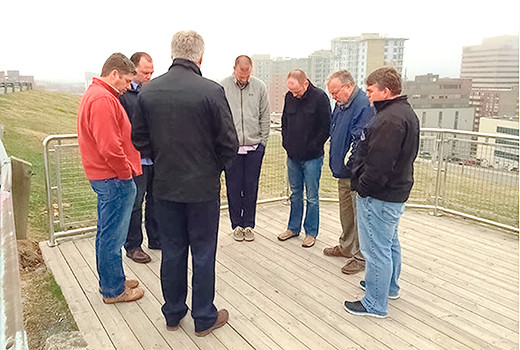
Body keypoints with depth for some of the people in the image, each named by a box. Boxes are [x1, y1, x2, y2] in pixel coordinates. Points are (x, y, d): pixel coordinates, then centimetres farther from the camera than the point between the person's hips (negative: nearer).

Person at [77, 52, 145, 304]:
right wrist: (127, 173, -14)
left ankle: (110, 281, 34)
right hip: (114, 179, -11)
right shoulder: (103, 99, -19)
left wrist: (127, 168, 14)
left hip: (106, 177, 11)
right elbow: (109, 146, -25)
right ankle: (114, 290, 14)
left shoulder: (94, 94, 16)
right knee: (112, 235, 1)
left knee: (107, 233, 19)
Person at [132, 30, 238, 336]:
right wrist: (216, 167, 6)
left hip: (165, 186, 4)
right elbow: (229, 144, -12)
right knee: (203, 254, 10)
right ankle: (204, 318, 25)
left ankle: (173, 314, 33)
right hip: (203, 186, -4)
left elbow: (140, 140, 5)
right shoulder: (212, 91, -16)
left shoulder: (148, 91, -2)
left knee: (172, 252, 17)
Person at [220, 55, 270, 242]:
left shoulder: (259, 87, 4)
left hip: (254, 147, 1)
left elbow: (265, 117, 8)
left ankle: (249, 224, 20)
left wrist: (263, 141, 4)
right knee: (234, 188, 5)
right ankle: (236, 225, 19)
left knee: (251, 187, 7)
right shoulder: (222, 87, -2)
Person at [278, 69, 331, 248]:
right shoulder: (289, 96, 5)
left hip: (312, 158, -5)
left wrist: (313, 147, -12)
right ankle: (294, 228, 29)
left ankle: (311, 232, 17)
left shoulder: (320, 97, -11)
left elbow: (326, 126, -11)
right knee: (295, 194, 16)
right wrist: (285, 141, 7)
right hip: (292, 156, 5)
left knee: (312, 197, 4)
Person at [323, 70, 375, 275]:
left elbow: (360, 139, -25)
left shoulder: (364, 105, -20)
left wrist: (349, 162, -19)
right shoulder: (340, 105, 10)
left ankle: (360, 256, 15)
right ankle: (346, 246, 37)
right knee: (346, 212, 21)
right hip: (343, 172, 9)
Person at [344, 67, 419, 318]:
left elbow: (379, 162, -29)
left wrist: (362, 187, -15)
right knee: (390, 243, 24)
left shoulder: (390, 119, -24)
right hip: (396, 191, 11)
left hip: (379, 196, -11)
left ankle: (375, 304, 14)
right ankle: (390, 286, 43)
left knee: (376, 249, 1)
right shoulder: (406, 113, 12)